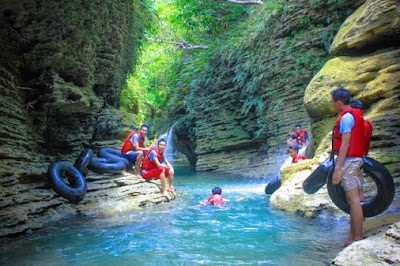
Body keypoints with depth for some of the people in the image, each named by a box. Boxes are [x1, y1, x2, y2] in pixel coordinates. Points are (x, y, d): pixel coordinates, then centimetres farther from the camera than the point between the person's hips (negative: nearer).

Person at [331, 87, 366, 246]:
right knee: (353, 199, 13)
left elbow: (345, 144, -20)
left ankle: (357, 238, -2)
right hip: (356, 160, 10)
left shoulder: (346, 117, -13)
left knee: (353, 199, -7)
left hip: (348, 161, -10)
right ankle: (352, 235, 21)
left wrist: (337, 168, -21)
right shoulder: (355, 115, 16)